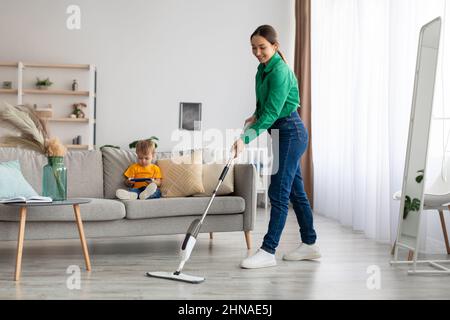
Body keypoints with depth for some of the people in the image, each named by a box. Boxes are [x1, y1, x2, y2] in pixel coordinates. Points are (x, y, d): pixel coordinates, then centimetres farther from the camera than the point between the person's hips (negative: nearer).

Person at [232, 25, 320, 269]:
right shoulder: (263, 69, 9)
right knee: (295, 191, 13)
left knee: (278, 193, -9)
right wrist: (256, 116, 6)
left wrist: (245, 138, -29)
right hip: (284, 133, 10)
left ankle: (268, 251, -5)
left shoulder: (279, 72, -20)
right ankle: (309, 244, 23)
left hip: (290, 133, -10)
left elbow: (271, 113, -25)